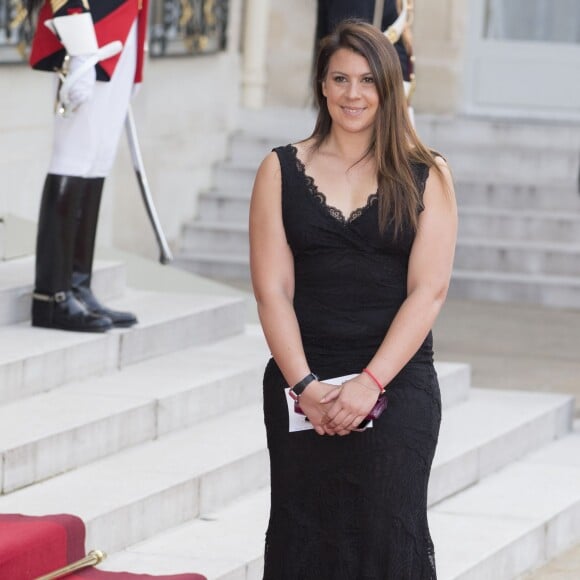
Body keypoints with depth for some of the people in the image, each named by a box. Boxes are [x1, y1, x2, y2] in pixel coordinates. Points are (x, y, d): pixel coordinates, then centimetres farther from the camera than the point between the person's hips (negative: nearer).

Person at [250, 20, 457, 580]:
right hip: (300, 385, 1)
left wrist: (371, 382, -14)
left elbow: (428, 291, -3)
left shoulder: (425, 176, 4)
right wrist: (305, 385, -11)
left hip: (396, 385, -1)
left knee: (388, 535, -5)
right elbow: (272, 290, 1)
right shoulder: (282, 171, 7)